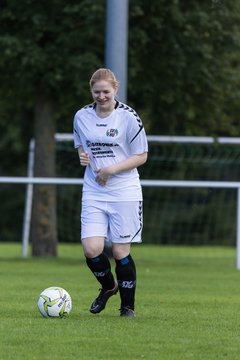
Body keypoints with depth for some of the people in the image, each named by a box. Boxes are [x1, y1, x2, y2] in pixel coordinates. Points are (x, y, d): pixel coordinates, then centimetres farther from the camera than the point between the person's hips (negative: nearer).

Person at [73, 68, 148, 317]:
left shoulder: (128, 117, -8)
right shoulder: (82, 116, 4)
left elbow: (141, 156, -4)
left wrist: (113, 168, -16)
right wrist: (82, 157, -3)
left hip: (124, 193, -3)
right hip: (93, 192, 3)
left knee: (120, 251, -1)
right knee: (91, 249, -10)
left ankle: (127, 305, 17)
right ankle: (109, 287, 21)